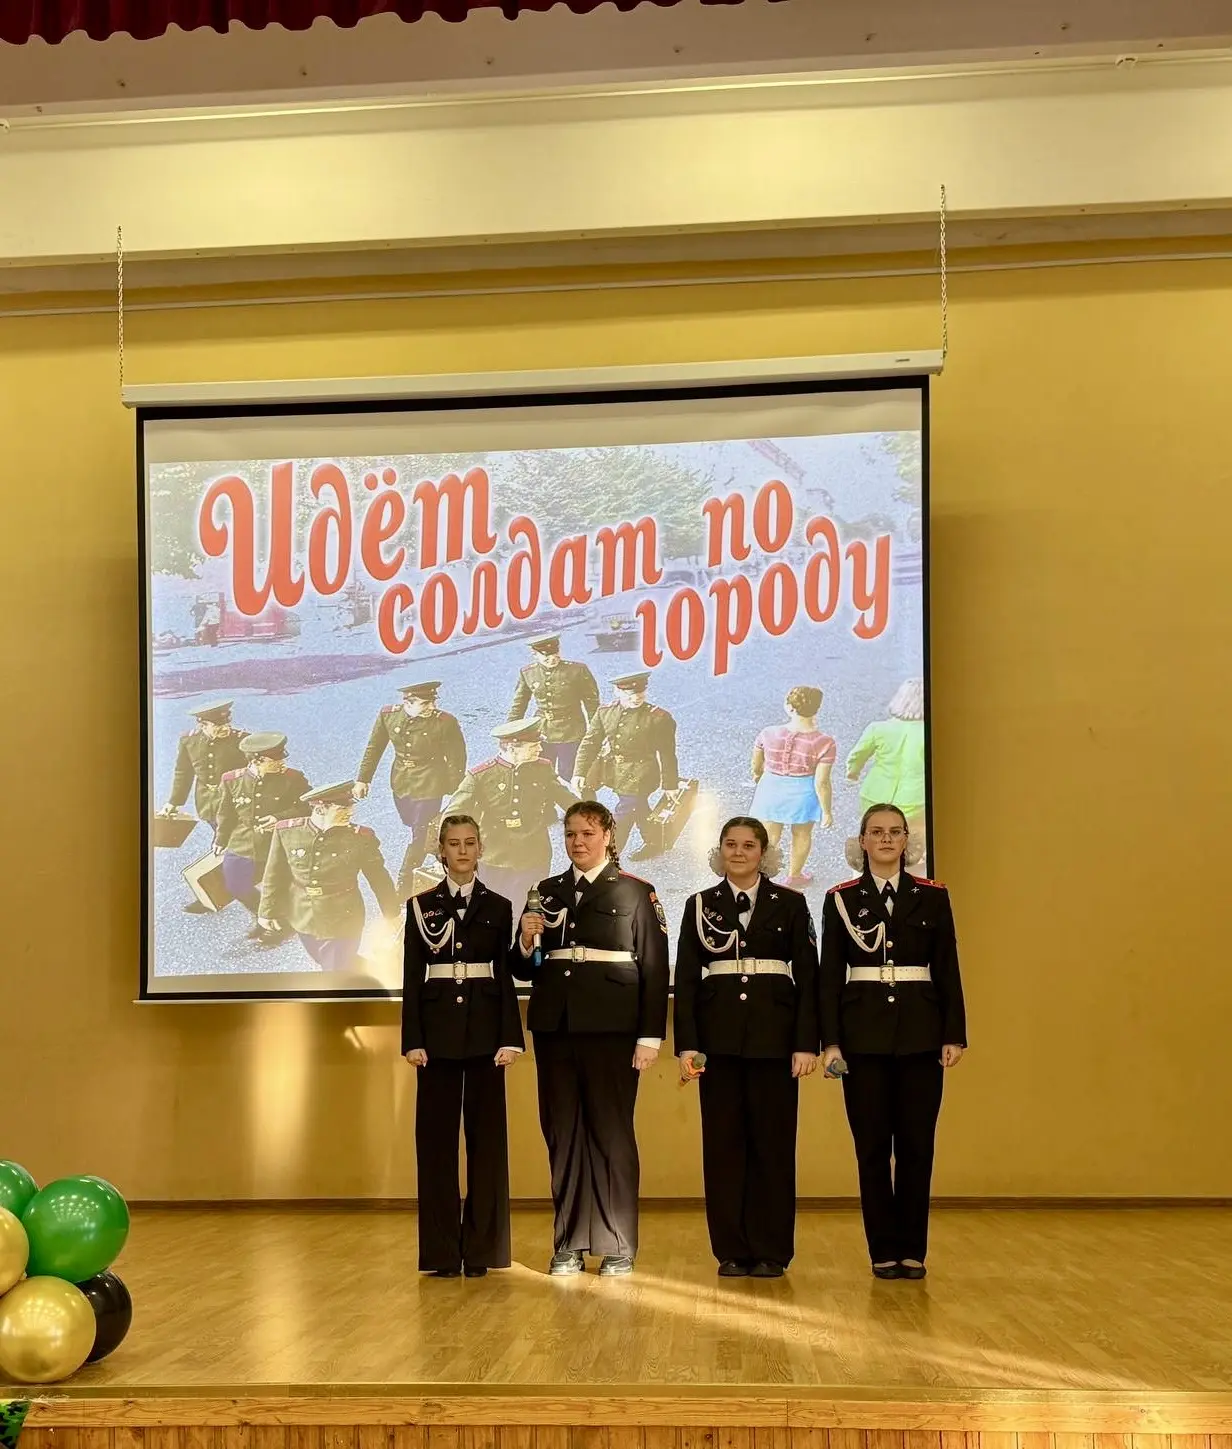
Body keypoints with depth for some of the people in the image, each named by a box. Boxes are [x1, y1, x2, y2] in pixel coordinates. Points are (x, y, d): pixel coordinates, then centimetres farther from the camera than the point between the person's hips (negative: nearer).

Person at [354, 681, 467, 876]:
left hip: (428, 785, -5)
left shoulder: (445, 722, -23)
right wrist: (363, 779, 3)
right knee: (413, 826, 21)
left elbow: (456, 758, -13)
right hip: (400, 782, 5)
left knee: (420, 833, 0)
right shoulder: (388, 714, -12)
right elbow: (374, 748, 1)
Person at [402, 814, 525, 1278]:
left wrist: (510, 1038, -4)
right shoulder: (422, 906, 6)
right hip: (439, 1029, 0)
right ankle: (442, 1251, 7)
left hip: (484, 1029, 0)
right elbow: (411, 977, 3)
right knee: (436, 1136, 0)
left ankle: (481, 1248, 9)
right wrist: (413, 1039, -5)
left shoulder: (498, 907, 8)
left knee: (486, 1135, 1)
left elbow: (506, 976, 5)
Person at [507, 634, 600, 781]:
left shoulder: (577, 670, -10)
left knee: (568, 780, 4)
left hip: (571, 736, -3)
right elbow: (518, 705, 10)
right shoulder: (527, 673, -1)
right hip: (541, 736, 3)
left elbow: (592, 703, -2)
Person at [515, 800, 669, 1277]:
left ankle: (617, 1246, 5)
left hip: (611, 1027, -4)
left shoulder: (636, 892, 4)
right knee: (562, 1135, 6)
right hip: (555, 1025, 4)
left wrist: (650, 1036, -8)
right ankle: (569, 1245, 12)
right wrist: (527, 944, -8)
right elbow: (525, 969, 14)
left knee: (611, 1133, -2)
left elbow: (654, 968, -1)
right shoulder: (547, 892, 14)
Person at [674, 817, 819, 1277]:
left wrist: (807, 1044, -8)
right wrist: (686, 1045, -5)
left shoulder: (790, 904, 5)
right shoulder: (700, 905, 8)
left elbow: (808, 976, 1)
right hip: (719, 1035, 1)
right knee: (723, 1141, 3)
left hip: (774, 1034, -1)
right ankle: (731, 1251, 10)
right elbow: (685, 978, 4)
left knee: (772, 1141, 1)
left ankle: (770, 1252, 10)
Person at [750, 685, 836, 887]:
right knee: (802, 835, 25)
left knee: (769, 838, 17)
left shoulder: (769, 733, -17)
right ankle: (794, 876, 44)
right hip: (803, 794, -1)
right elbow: (822, 782, -21)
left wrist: (757, 774, 22)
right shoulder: (823, 743, -24)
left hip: (772, 790, 1)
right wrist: (826, 812, -7)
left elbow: (756, 764, 0)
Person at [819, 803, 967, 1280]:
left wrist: (954, 1035, -2)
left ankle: (913, 1250, 12)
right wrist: (829, 1041, -5)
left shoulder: (932, 896, 6)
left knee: (917, 1145, 2)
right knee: (872, 1147, 2)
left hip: (919, 1033, 1)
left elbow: (948, 970, 5)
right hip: (864, 1034, 0)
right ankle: (884, 1251, 11)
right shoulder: (841, 899, 4)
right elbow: (830, 976, 2)